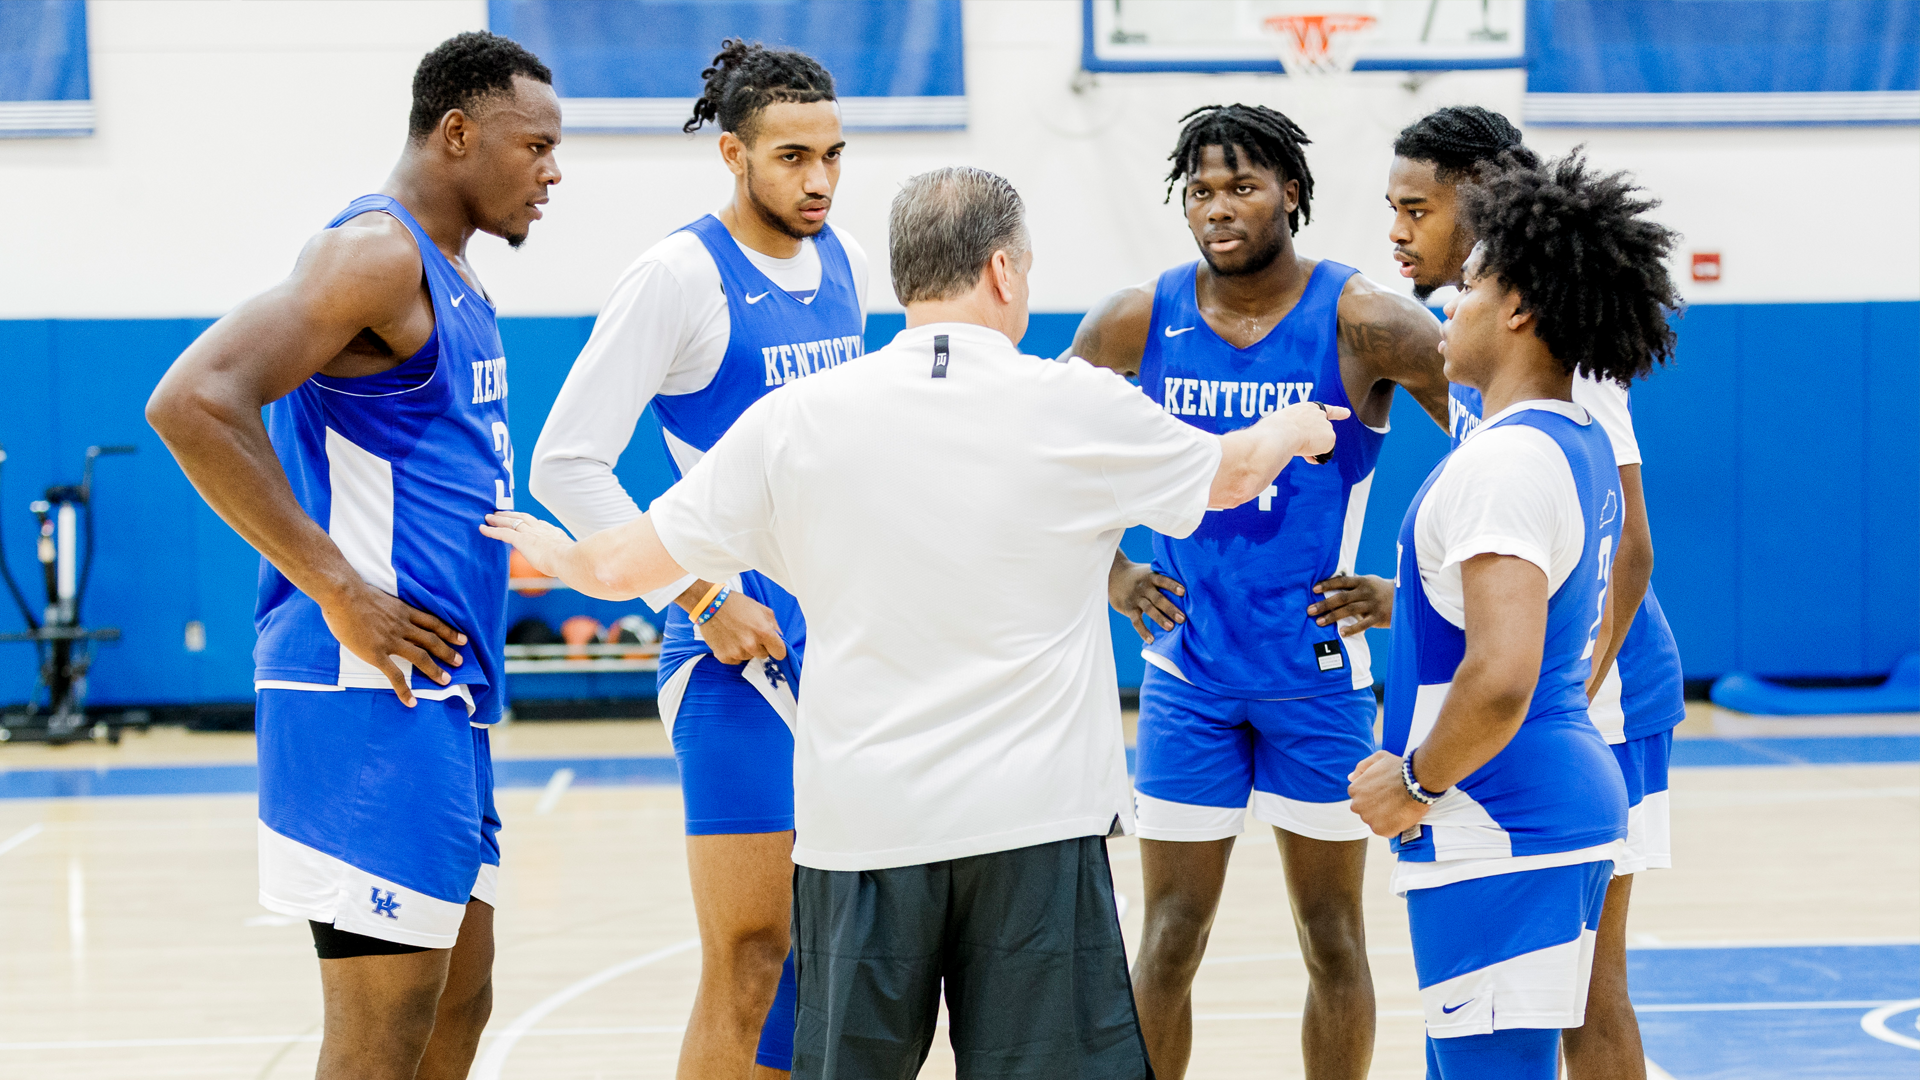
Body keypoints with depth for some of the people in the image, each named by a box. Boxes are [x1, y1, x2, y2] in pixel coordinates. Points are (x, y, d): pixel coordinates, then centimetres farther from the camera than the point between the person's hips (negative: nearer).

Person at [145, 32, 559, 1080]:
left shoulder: (450, 276, 18)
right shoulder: (376, 250, -13)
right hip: (375, 696, -10)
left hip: (439, 697, 10)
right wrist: (338, 591, -23)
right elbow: (192, 402, -26)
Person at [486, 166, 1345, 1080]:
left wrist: (556, 553, 31)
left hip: (858, 830, 2)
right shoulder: (1080, 408, -3)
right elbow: (1231, 474, 17)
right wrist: (1293, 429, 41)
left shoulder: (797, 418, 0)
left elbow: (625, 567, 7)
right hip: (1033, 829, -2)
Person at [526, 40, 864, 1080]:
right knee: (748, 962, -7)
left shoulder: (845, 264, 9)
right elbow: (564, 464, -14)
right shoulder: (681, 274, -12)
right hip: (740, 650, -7)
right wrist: (704, 601, -16)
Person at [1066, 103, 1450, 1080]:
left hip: (1318, 670, -1)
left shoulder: (1363, 323, -11)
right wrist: (1105, 569, 2)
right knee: (1170, 938, 4)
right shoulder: (1137, 322, -3)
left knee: (1332, 938, 8)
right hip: (1188, 670, 2)